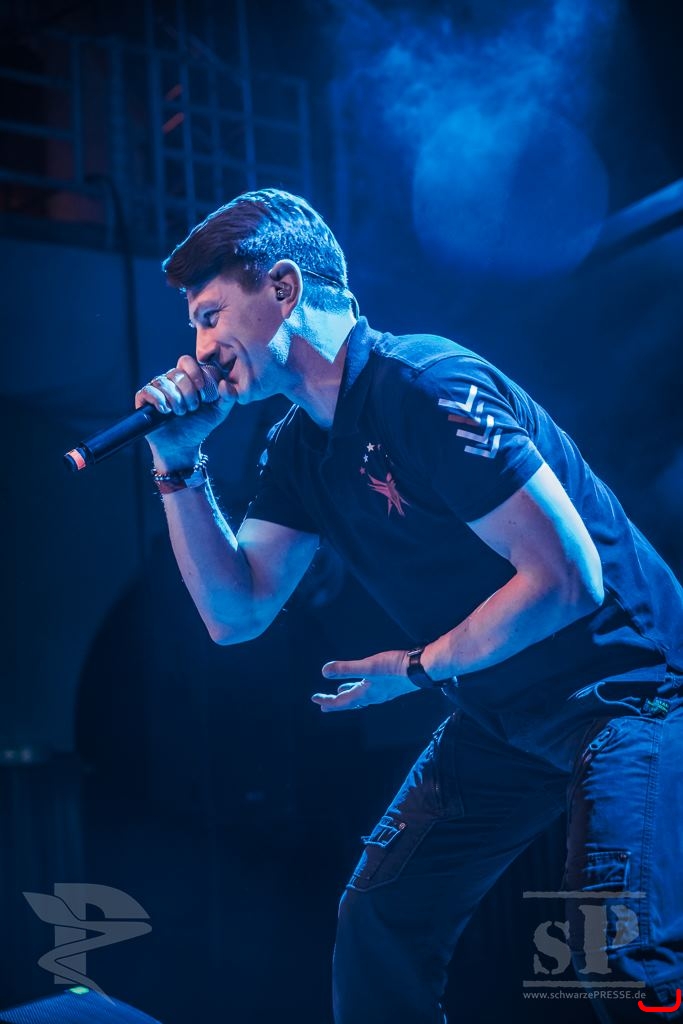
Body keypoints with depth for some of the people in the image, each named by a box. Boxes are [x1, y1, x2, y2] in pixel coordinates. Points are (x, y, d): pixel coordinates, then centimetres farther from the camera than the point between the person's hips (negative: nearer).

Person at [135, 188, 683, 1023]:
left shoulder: (426, 389, -22)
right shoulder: (300, 447, 5)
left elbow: (568, 578, -25)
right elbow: (236, 614, 3)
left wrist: (418, 669, -14)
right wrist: (178, 462, -4)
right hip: (505, 716, 9)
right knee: (379, 922, 7)